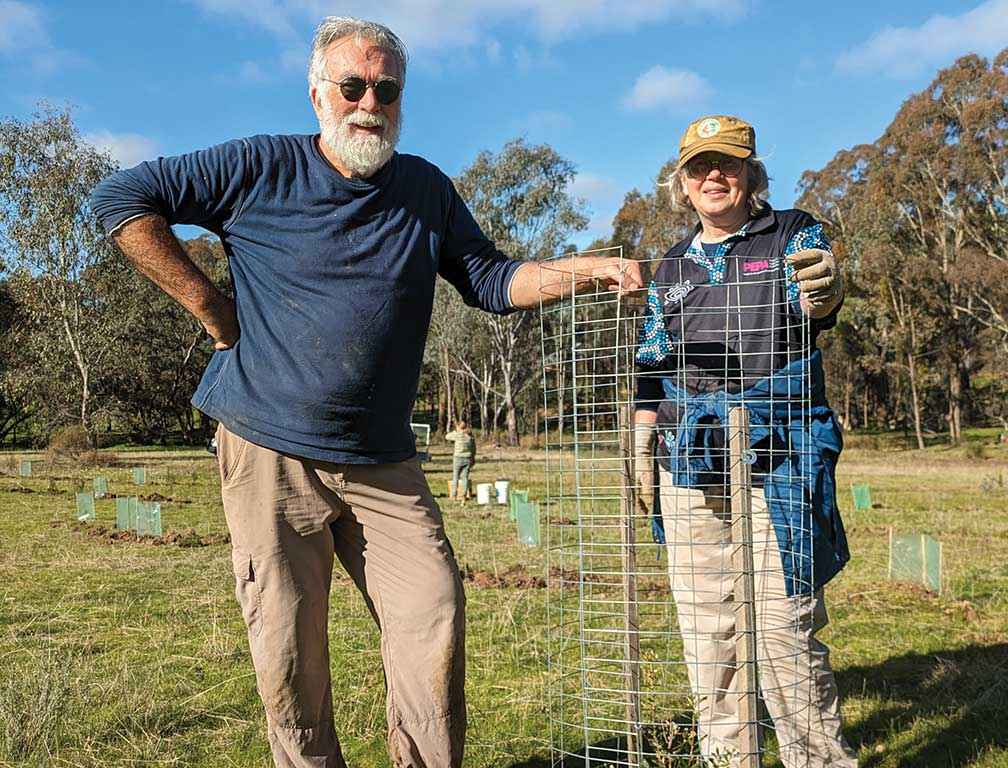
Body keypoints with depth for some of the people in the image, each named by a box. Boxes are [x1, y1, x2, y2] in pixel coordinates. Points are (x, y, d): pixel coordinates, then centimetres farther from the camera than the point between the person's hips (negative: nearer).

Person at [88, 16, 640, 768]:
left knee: (434, 616, -3)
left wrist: (585, 270, -7)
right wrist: (207, 303, -6)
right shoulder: (262, 168, -1)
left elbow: (490, 279, 9)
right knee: (288, 649, 4)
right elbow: (122, 197, 1)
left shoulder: (426, 189, 9)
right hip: (270, 455, -2)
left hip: (383, 462, 3)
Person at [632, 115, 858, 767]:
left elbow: (811, 310, -15)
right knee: (702, 616, 6)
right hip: (688, 456, 4)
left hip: (778, 449, -4)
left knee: (783, 615, -9)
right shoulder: (672, 268, 18)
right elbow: (651, 366, 19)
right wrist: (642, 446, 9)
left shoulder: (793, 235, 6)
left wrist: (824, 293, -39)